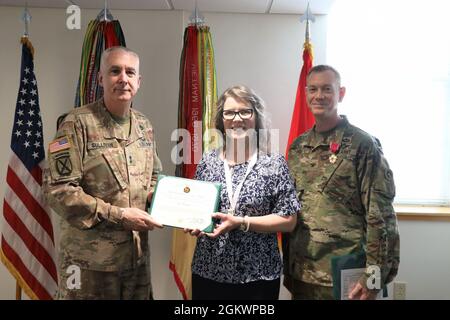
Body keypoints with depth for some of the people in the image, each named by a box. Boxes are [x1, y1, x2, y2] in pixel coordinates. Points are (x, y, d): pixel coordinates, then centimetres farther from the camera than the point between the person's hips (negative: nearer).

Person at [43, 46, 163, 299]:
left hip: (137, 252, 6)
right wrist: (119, 216, -20)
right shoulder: (77, 124, -13)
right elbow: (58, 189, -18)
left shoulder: (144, 125, 6)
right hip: (90, 257, -5)